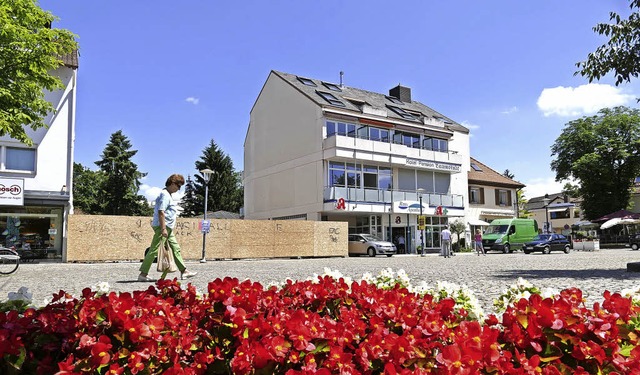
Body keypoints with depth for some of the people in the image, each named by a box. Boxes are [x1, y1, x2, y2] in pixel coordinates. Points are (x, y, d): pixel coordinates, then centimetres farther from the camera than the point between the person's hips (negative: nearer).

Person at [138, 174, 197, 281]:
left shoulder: (168, 195, 18)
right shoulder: (165, 195, -13)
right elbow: (161, 212, -20)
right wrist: (163, 228, -23)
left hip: (168, 228, 11)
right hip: (162, 226, -11)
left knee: (176, 249, 11)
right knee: (154, 251, -7)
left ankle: (184, 271, 16)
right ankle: (143, 274, -1)